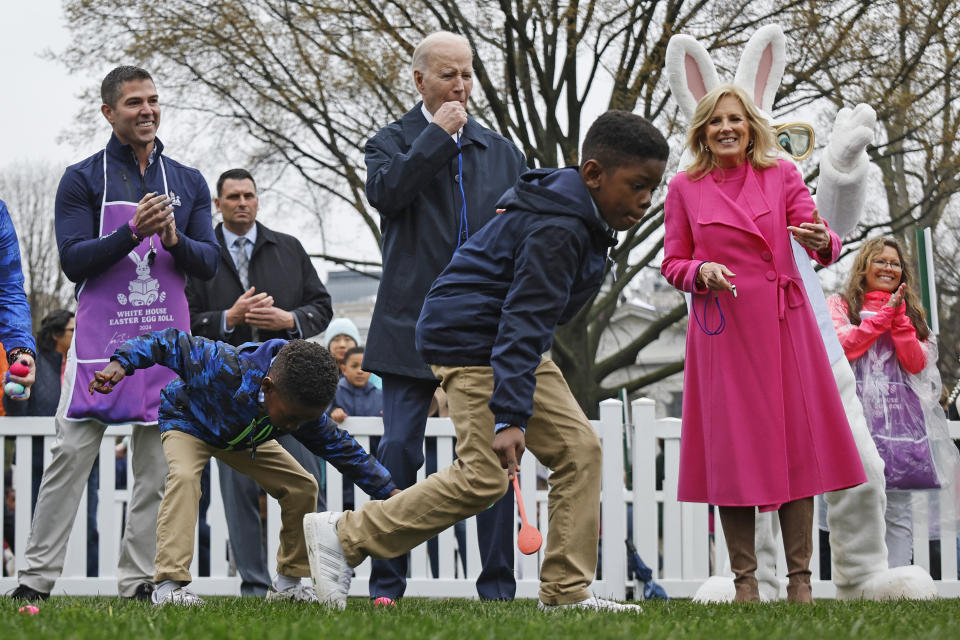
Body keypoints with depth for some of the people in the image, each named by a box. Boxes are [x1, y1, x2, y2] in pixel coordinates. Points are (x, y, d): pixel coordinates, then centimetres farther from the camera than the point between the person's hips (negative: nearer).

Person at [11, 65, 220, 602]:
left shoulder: (189, 183, 13)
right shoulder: (82, 180, 3)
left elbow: (209, 264, 7)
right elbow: (74, 261, -7)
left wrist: (174, 240, -13)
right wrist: (132, 231, -20)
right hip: (101, 338, -3)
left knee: (158, 468, 2)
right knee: (71, 456, -7)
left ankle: (138, 584, 6)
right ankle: (38, 578, -4)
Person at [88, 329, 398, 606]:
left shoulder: (303, 410, -27)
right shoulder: (225, 367, -46)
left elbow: (341, 448, -12)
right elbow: (173, 343, -36)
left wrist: (388, 491, -11)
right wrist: (122, 362, -46)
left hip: (244, 438, 5)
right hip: (189, 423, -5)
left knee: (302, 486, -6)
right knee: (184, 477, -35)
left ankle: (288, 582, 8)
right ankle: (169, 586, -38)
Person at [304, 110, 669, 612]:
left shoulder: (581, 217, 7)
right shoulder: (556, 229, -25)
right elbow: (523, 325, -31)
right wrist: (510, 418, -35)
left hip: (508, 342, 10)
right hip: (473, 341, -10)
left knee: (579, 450, 1)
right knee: (485, 476, -15)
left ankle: (567, 593, 1)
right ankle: (342, 536, -6)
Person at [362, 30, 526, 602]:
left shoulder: (504, 153, 15)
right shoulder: (393, 142, 6)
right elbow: (385, 191, -16)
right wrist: (438, 134, -12)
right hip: (413, 325, -2)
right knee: (399, 453, -3)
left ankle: (498, 588, 5)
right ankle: (387, 587, 3)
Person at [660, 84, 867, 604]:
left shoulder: (782, 175, 4)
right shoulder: (684, 188, 5)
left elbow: (819, 243, -3)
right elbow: (672, 263, 8)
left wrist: (824, 242, -27)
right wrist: (701, 272, -13)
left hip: (781, 325, 0)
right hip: (721, 327, 0)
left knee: (795, 443, -2)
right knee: (732, 449, -1)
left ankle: (800, 580, 3)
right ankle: (743, 580, 5)